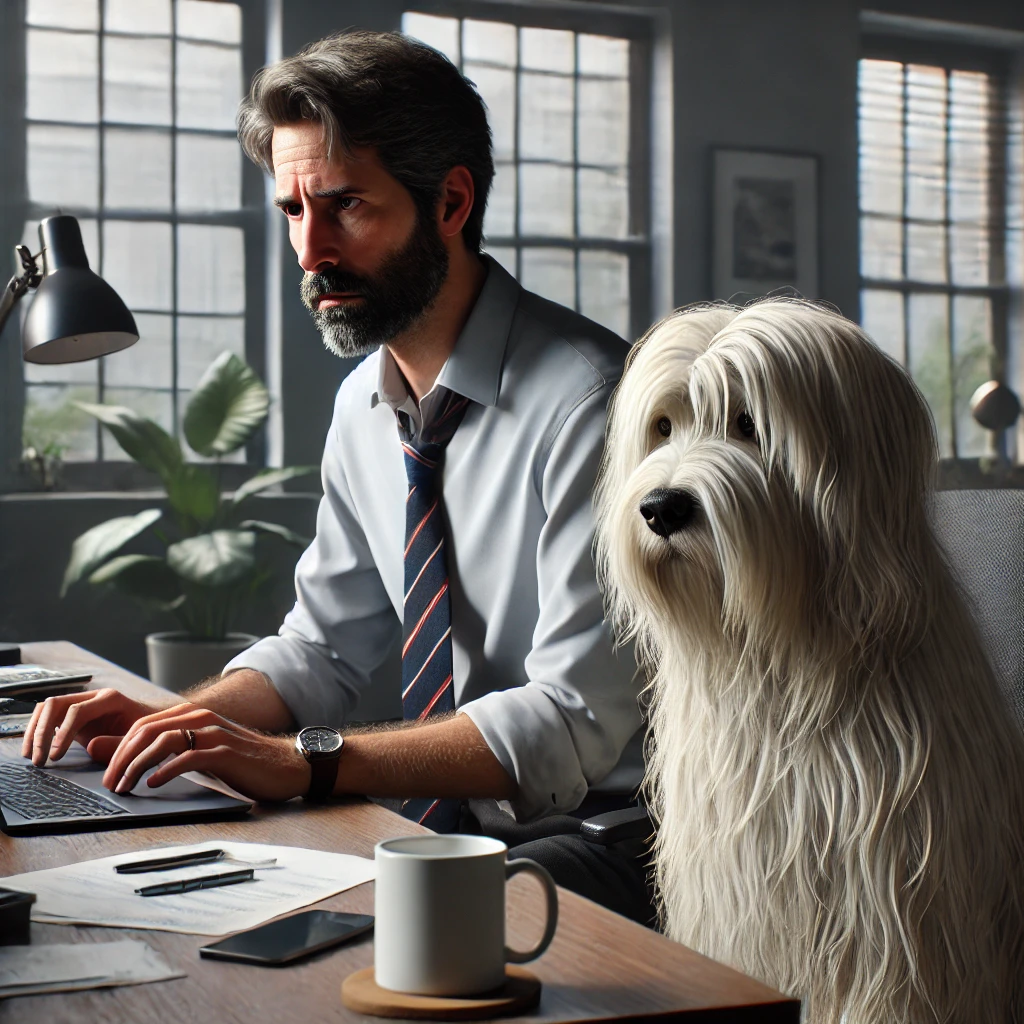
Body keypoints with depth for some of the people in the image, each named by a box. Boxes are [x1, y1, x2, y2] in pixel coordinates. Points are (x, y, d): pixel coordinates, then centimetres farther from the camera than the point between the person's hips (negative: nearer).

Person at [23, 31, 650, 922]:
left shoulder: (585, 399, -19)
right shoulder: (366, 404, 7)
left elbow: (576, 725, -23)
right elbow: (323, 648, 16)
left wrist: (300, 761, -28)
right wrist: (174, 720, -3)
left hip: (594, 841, -7)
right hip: (436, 827, 7)